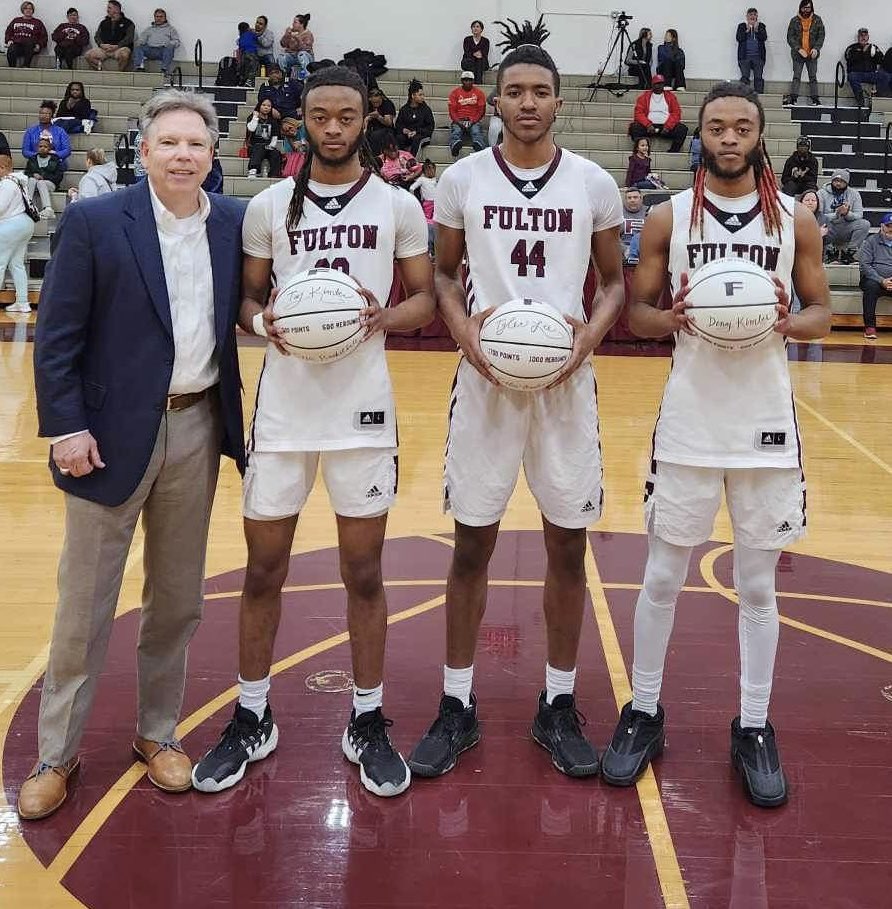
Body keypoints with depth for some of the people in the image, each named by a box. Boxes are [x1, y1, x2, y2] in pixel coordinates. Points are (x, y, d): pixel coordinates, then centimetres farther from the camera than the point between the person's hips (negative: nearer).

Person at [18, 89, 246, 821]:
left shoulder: (234, 223, 3)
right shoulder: (94, 222, -7)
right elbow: (56, 335, -8)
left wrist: (236, 417, -3)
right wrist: (65, 426, -13)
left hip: (198, 428, 4)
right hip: (114, 430, -3)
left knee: (178, 598, 13)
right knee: (85, 604, 6)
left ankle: (158, 732, 31)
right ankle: (57, 754, 21)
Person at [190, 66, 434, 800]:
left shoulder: (399, 205, 3)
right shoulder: (268, 206, 5)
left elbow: (425, 301, 7)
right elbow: (246, 299, 10)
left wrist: (383, 317, -15)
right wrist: (263, 321, -13)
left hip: (363, 406, -1)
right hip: (283, 407, 1)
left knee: (364, 572, 6)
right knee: (264, 570, 8)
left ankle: (368, 723, 21)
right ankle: (252, 720, 24)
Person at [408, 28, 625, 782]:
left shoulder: (594, 183, 2)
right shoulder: (462, 178, 2)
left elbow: (616, 279, 9)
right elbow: (444, 273, 10)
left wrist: (591, 331, -11)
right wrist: (463, 327, -10)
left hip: (566, 380, 1)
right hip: (486, 378, 0)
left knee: (568, 546, 7)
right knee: (472, 545, 6)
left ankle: (559, 705, 22)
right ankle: (458, 705, 20)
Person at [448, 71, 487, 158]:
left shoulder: (479, 92, 12)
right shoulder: (455, 92, 12)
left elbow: (482, 110, 7)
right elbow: (452, 110, 7)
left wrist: (472, 121, -9)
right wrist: (458, 122, -12)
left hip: (473, 121, 0)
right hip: (458, 121, 0)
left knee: (477, 132, -33)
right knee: (455, 132, -34)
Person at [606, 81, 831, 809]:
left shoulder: (796, 219, 2)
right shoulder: (669, 217, 1)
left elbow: (822, 313, 7)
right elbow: (635, 313, 4)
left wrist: (787, 321, -16)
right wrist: (673, 318, -18)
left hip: (766, 422, 1)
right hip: (689, 420, 0)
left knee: (758, 583, 9)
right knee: (663, 576, 7)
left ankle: (754, 728, 23)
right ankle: (644, 713, 24)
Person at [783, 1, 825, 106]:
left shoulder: (817, 20, 4)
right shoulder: (794, 21, 1)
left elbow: (821, 36, 4)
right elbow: (790, 37, -3)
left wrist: (816, 48, -12)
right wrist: (798, 49, -14)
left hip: (812, 54, 1)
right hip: (798, 54, -1)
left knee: (813, 77, 4)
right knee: (796, 77, -5)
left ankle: (816, 99, 5)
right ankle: (792, 98, -10)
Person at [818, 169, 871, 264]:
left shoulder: (854, 194, 8)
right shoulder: (822, 194, 0)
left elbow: (859, 215, -2)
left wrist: (847, 214, -24)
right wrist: (836, 214, -25)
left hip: (846, 230, 2)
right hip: (829, 231, -2)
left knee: (865, 224, -24)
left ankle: (849, 252, -12)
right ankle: (831, 251, -11)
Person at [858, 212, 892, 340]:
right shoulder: (871, 241, 8)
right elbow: (864, 264, -3)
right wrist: (881, 281, -16)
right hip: (875, 280, -2)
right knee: (870, 286, -36)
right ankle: (870, 326, -29)